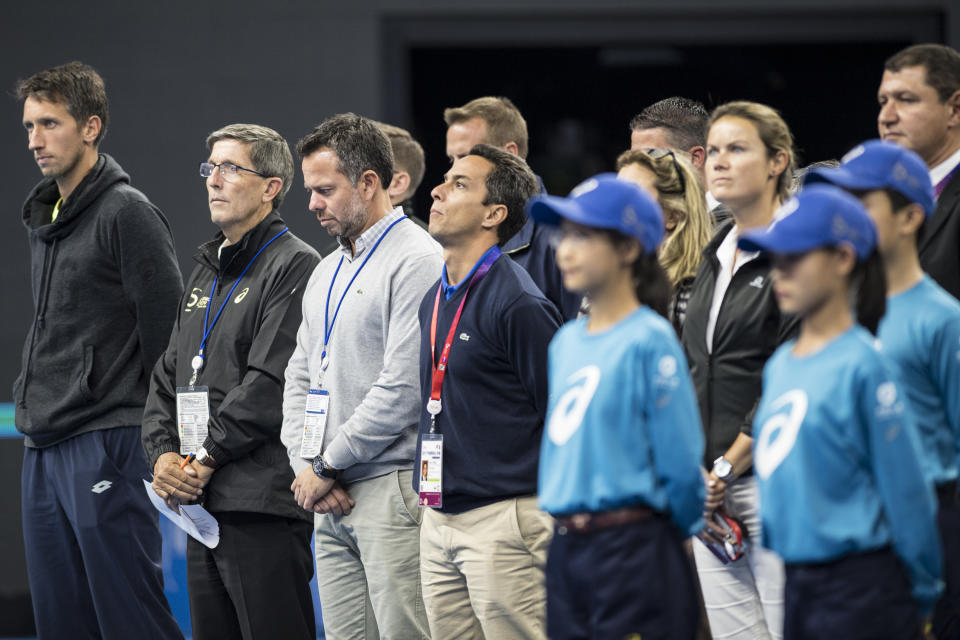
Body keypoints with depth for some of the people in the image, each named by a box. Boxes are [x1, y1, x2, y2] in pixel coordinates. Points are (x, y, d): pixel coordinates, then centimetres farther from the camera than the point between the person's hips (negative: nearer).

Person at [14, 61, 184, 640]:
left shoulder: (128, 214, -10)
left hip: (106, 445, -9)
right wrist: (35, 395, 16)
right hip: (43, 451, 9)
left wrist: (150, 431, -9)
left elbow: (167, 325, -13)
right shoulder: (44, 218, 17)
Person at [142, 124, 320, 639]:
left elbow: (270, 385, -15)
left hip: (263, 504, -9)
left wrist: (205, 459, -13)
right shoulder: (205, 272, 21)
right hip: (200, 503, 9)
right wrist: (163, 455, 3)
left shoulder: (294, 267, -7)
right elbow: (167, 378, 21)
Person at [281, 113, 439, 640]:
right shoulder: (327, 272, 20)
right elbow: (300, 375, 21)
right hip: (330, 498, 8)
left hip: (392, 487, -8)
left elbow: (403, 384, -15)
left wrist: (328, 466, -10)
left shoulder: (417, 261, -8)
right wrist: (305, 465, 4)